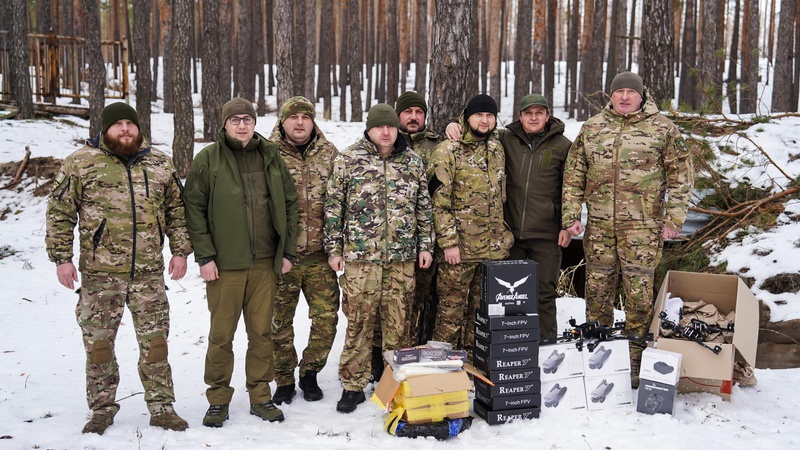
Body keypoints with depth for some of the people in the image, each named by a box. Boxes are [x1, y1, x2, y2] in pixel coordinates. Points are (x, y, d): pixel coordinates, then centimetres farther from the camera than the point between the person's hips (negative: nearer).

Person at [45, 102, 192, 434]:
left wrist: (180, 251, 7)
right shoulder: (80, 163, 0)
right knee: (99, 343, 9)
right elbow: (60, 213, 1)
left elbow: (176, 210, 13)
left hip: (149, 272, 2)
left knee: (155, 342, 6)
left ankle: (162, 408, 18)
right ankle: (102, 409, 26)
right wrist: (62, 258, -5)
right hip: (99, 272, -1)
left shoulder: (159, 163, 8)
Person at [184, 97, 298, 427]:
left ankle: (260, 396, 22)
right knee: (221, 334, 4)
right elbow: (194, 209, -1)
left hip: (265, 263, 3)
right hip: (224, 264, -2)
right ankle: (218, 400, 20)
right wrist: (205, 256, -8)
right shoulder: (207, 160, 1)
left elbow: (289, 205, 13)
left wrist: (288, 251, 7)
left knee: (262, 331, 9)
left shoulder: (271, 157, 10)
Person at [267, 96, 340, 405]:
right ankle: (284, 380, 27)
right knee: (279, 321, 8)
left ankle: (309, 373, 26)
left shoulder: (329, 154, 7)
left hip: (319, 255, 2)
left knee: (327, 318, 3)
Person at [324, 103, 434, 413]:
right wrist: (333, 249, 0)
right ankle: (353, 386, 14)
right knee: (359, 322, 1)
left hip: (403, 258, 3)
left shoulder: (413, 162, 10)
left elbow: (424, 207, 14)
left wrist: (425, 245, 10)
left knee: (398, 322, 9)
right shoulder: (347, 160, 1)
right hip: (360, 256, -2)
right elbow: (333, 207, 3)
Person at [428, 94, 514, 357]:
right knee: (452, 308, 2)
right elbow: (439, 201, -12)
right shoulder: (448, 152, -7)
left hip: (495, 246, 6)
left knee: (484, 309, 14)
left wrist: (504, 234, 18)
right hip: (459, 247, -6)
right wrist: (448, 242, -16)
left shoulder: (496, 148, 13)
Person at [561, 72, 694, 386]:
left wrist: (674, 218, -5)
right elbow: (574, 175, 11)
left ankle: (635, 364, 15)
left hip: (642, 228, -3)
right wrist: (570, 215, 4)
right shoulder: (591, 128, 10)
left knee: (639, 297, 1)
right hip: (599, 227, 3)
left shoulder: (662, 128, 2)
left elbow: (680, 175, 2)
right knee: (597, 293, 10)